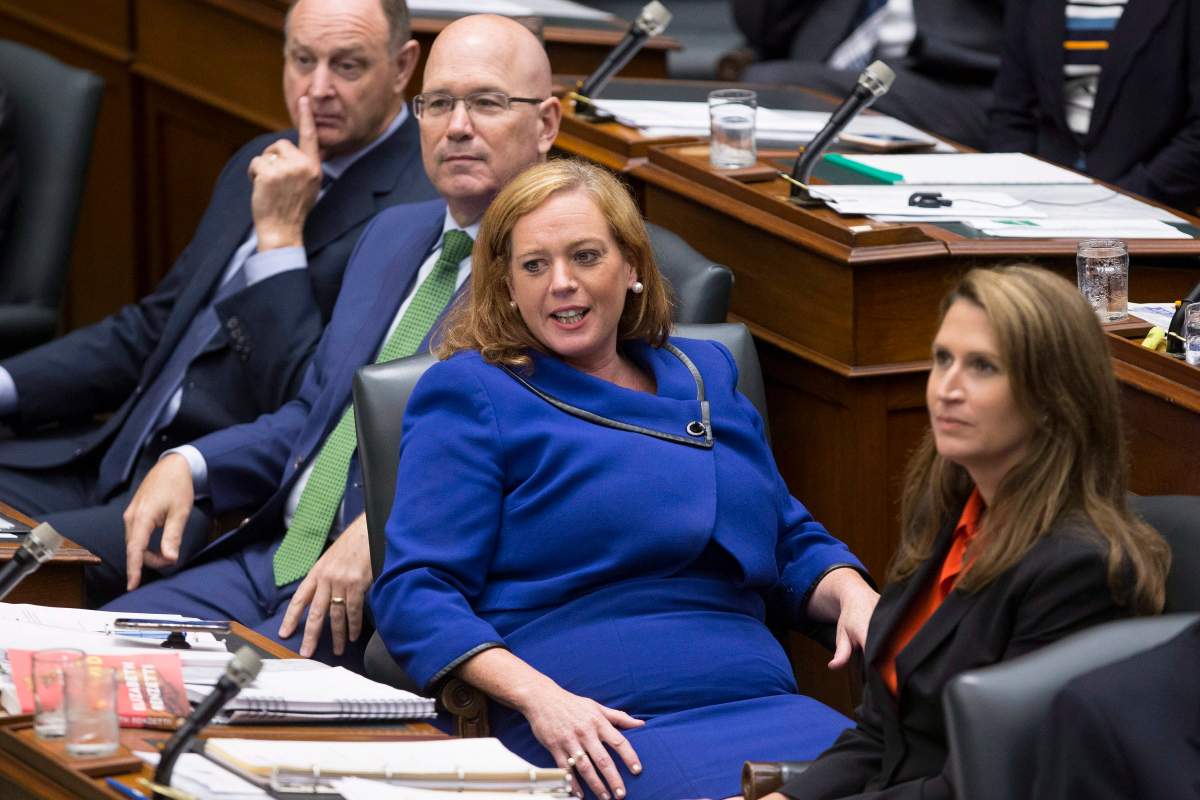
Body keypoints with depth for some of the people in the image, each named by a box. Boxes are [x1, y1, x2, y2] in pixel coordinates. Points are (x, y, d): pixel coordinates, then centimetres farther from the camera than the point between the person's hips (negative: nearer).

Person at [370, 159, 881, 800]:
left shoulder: (705, 377, 25)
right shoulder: (471, 393, 8)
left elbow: (792, 543, 32)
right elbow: (415, 591, -1)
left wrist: (852, 595, 7)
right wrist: (537, 696, -17)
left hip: (757, 698, 5)